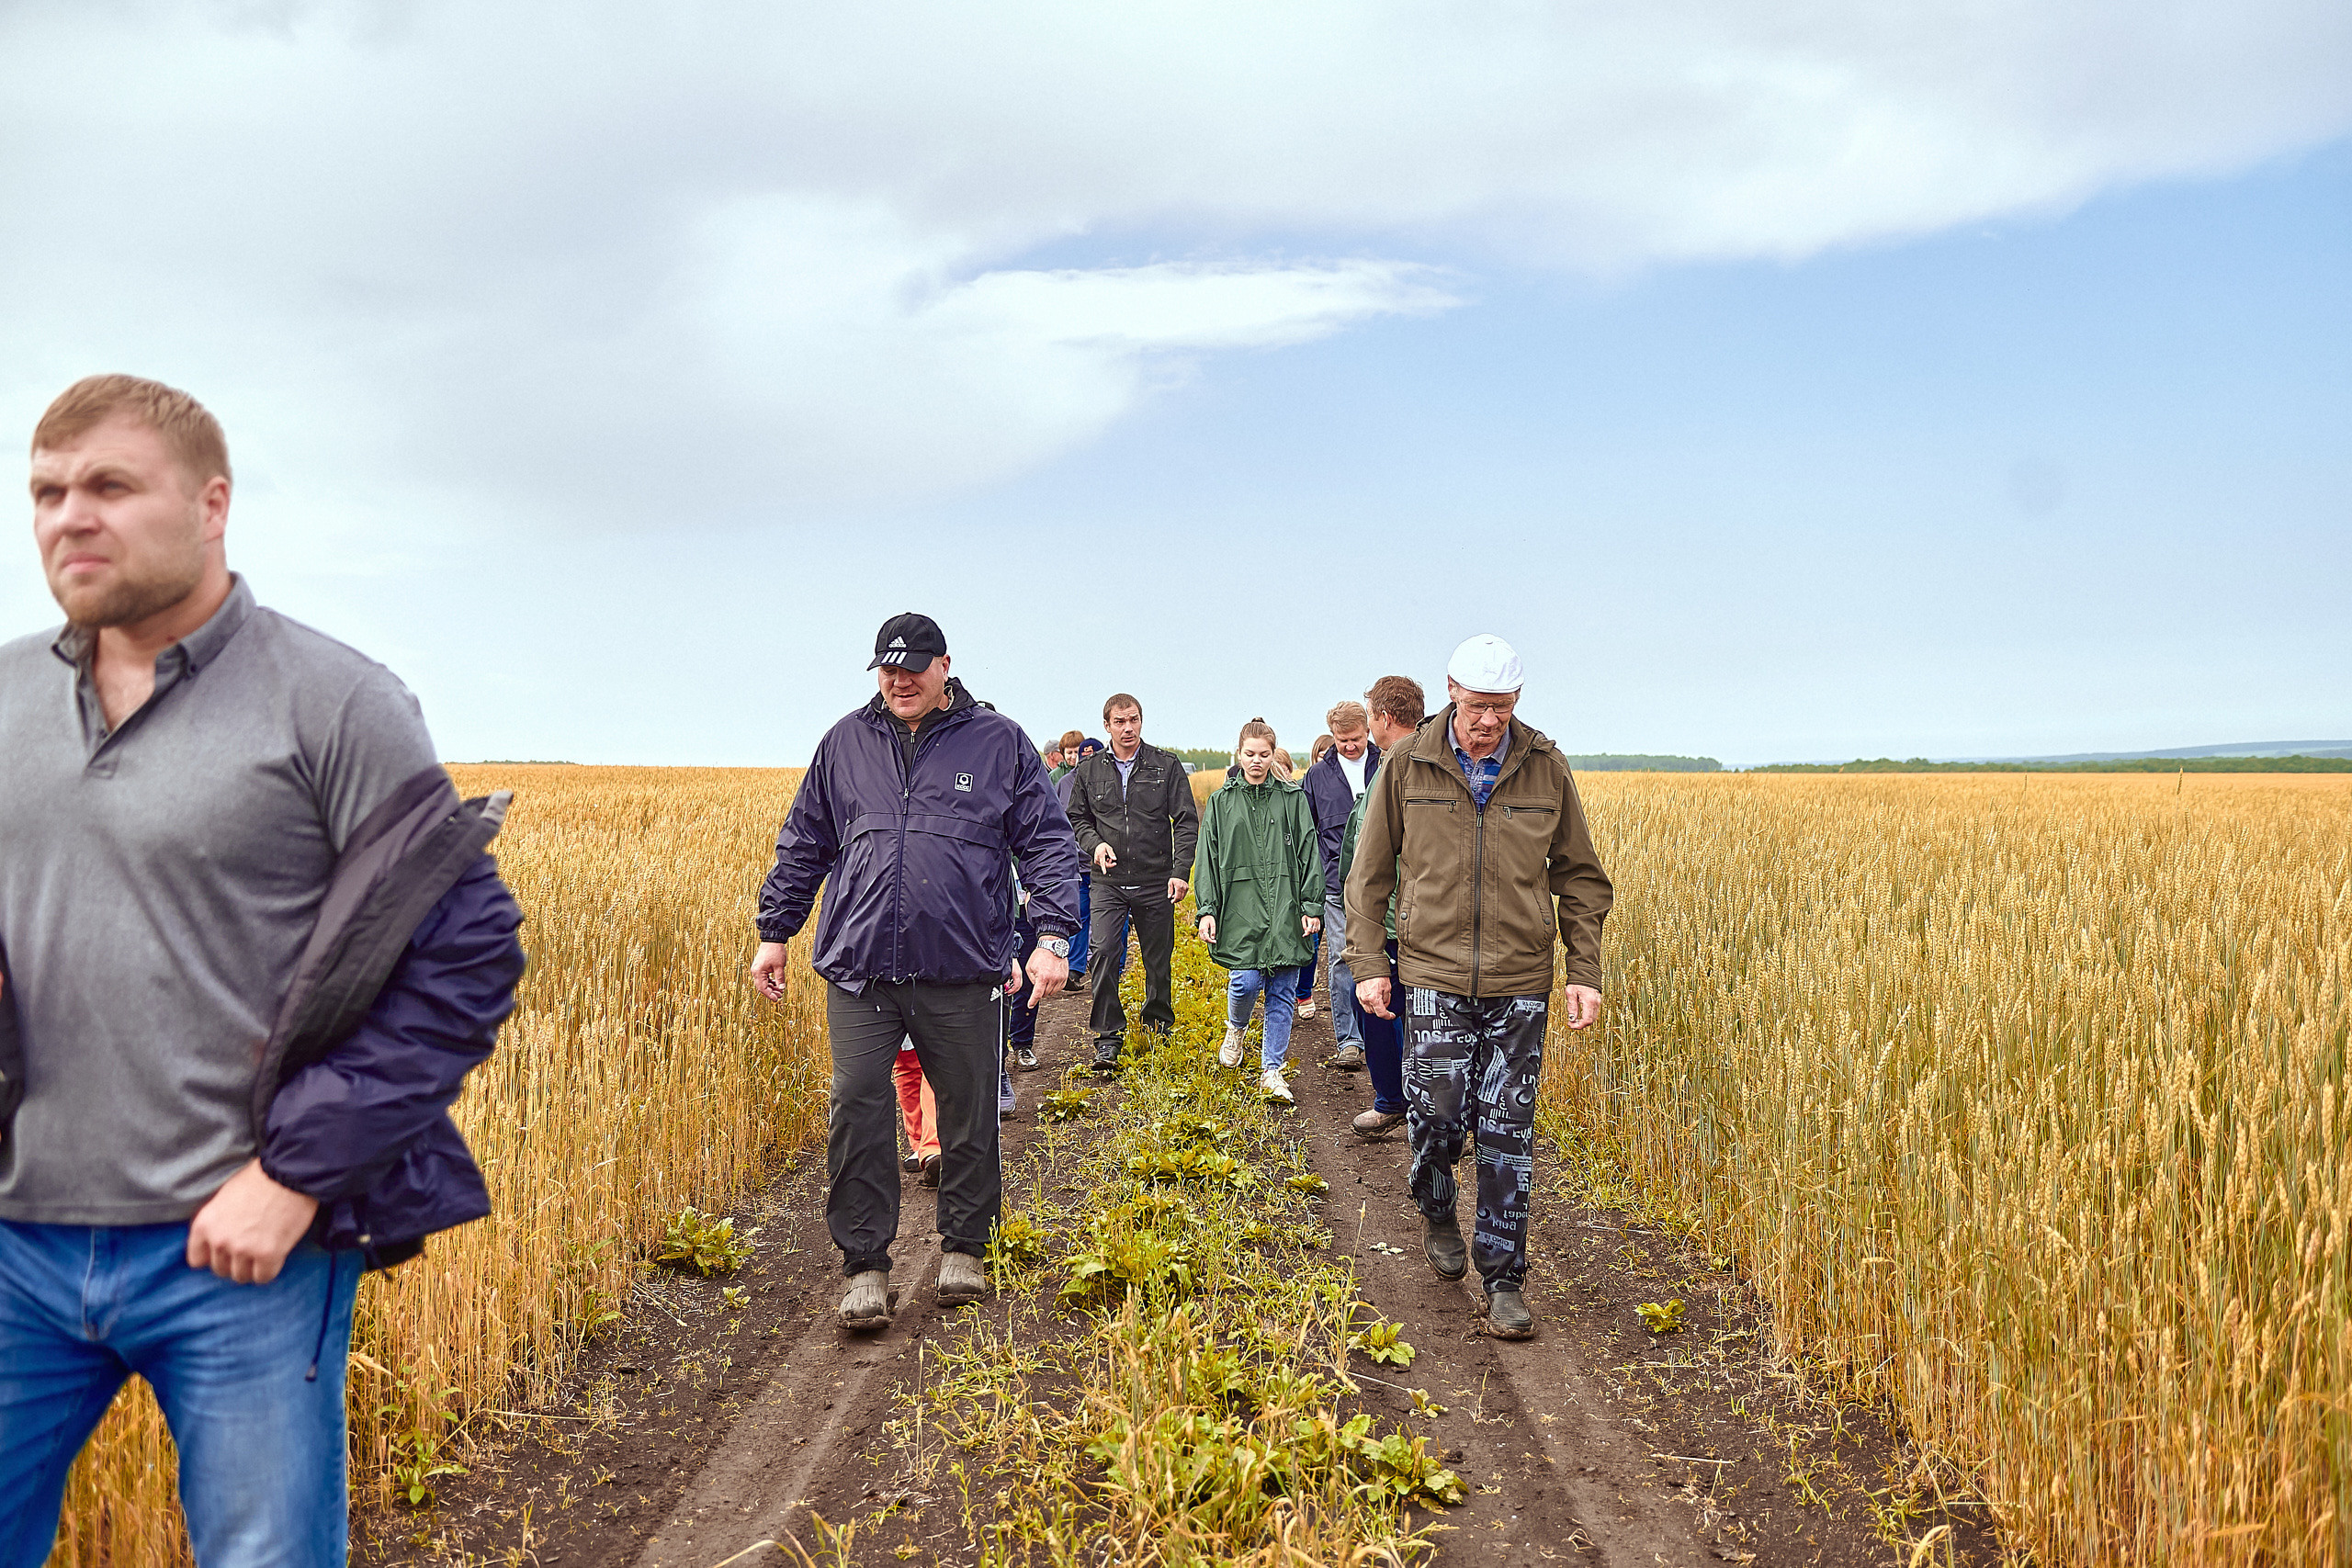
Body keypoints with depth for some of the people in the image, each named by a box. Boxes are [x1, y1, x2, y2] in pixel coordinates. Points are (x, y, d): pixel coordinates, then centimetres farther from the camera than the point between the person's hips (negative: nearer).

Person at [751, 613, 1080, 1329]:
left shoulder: (1000, 743, 3)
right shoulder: (845, 744, 10)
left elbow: (1048, 843, 1)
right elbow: (802, 844, 17)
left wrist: (1053, 935, -9)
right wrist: (775, 932, 15)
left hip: (962, 973, -1)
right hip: (859, 969, 2)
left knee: (969, 1113, 9)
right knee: (857, 1114, -2)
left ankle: (964, 1249, 29)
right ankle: (865, 1265, 12)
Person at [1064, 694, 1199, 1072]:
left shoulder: (1167, 766, 2)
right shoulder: (1089, 771, 5)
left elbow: (1186, 822, 1)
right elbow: (1077, 818, 16)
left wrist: (1181, 871, -9)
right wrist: (1095, 842, -5)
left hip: (1156, 882, 0)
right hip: (1109, 883, 0)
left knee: (1159, 959, 8)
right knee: (1103, 950, -15)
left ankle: (1159, 1025, 30)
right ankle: (1108, 1036, -6)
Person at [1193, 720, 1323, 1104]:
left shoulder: (1293, 797, 7)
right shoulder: (1221, 801, 8)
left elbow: (1309, 854, 6)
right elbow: (1209, 858, 6)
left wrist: (1312, 905, -1)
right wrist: (1206, 910, -2)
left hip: (1285, 909, 1)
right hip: (1240, 907, -1)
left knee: (1282, 992, 1)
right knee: (1246, 981, -10)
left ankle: (1271, 1071, 11)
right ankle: (1235, 1028, 25)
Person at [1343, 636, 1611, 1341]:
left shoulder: (1546, 768, 1)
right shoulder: (1408, 765, -2)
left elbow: (1579, 878, 9)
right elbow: (1369, 873, 6)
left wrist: (1585, 972, 2)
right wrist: (1366, 963, 0)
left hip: (1520, 980, 1)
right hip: (1434, 973, -1)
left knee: (1508, 1133, 2)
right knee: (1438, 1113, -3)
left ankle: (1504, 1282, 16)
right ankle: (1436, 1214, 31)